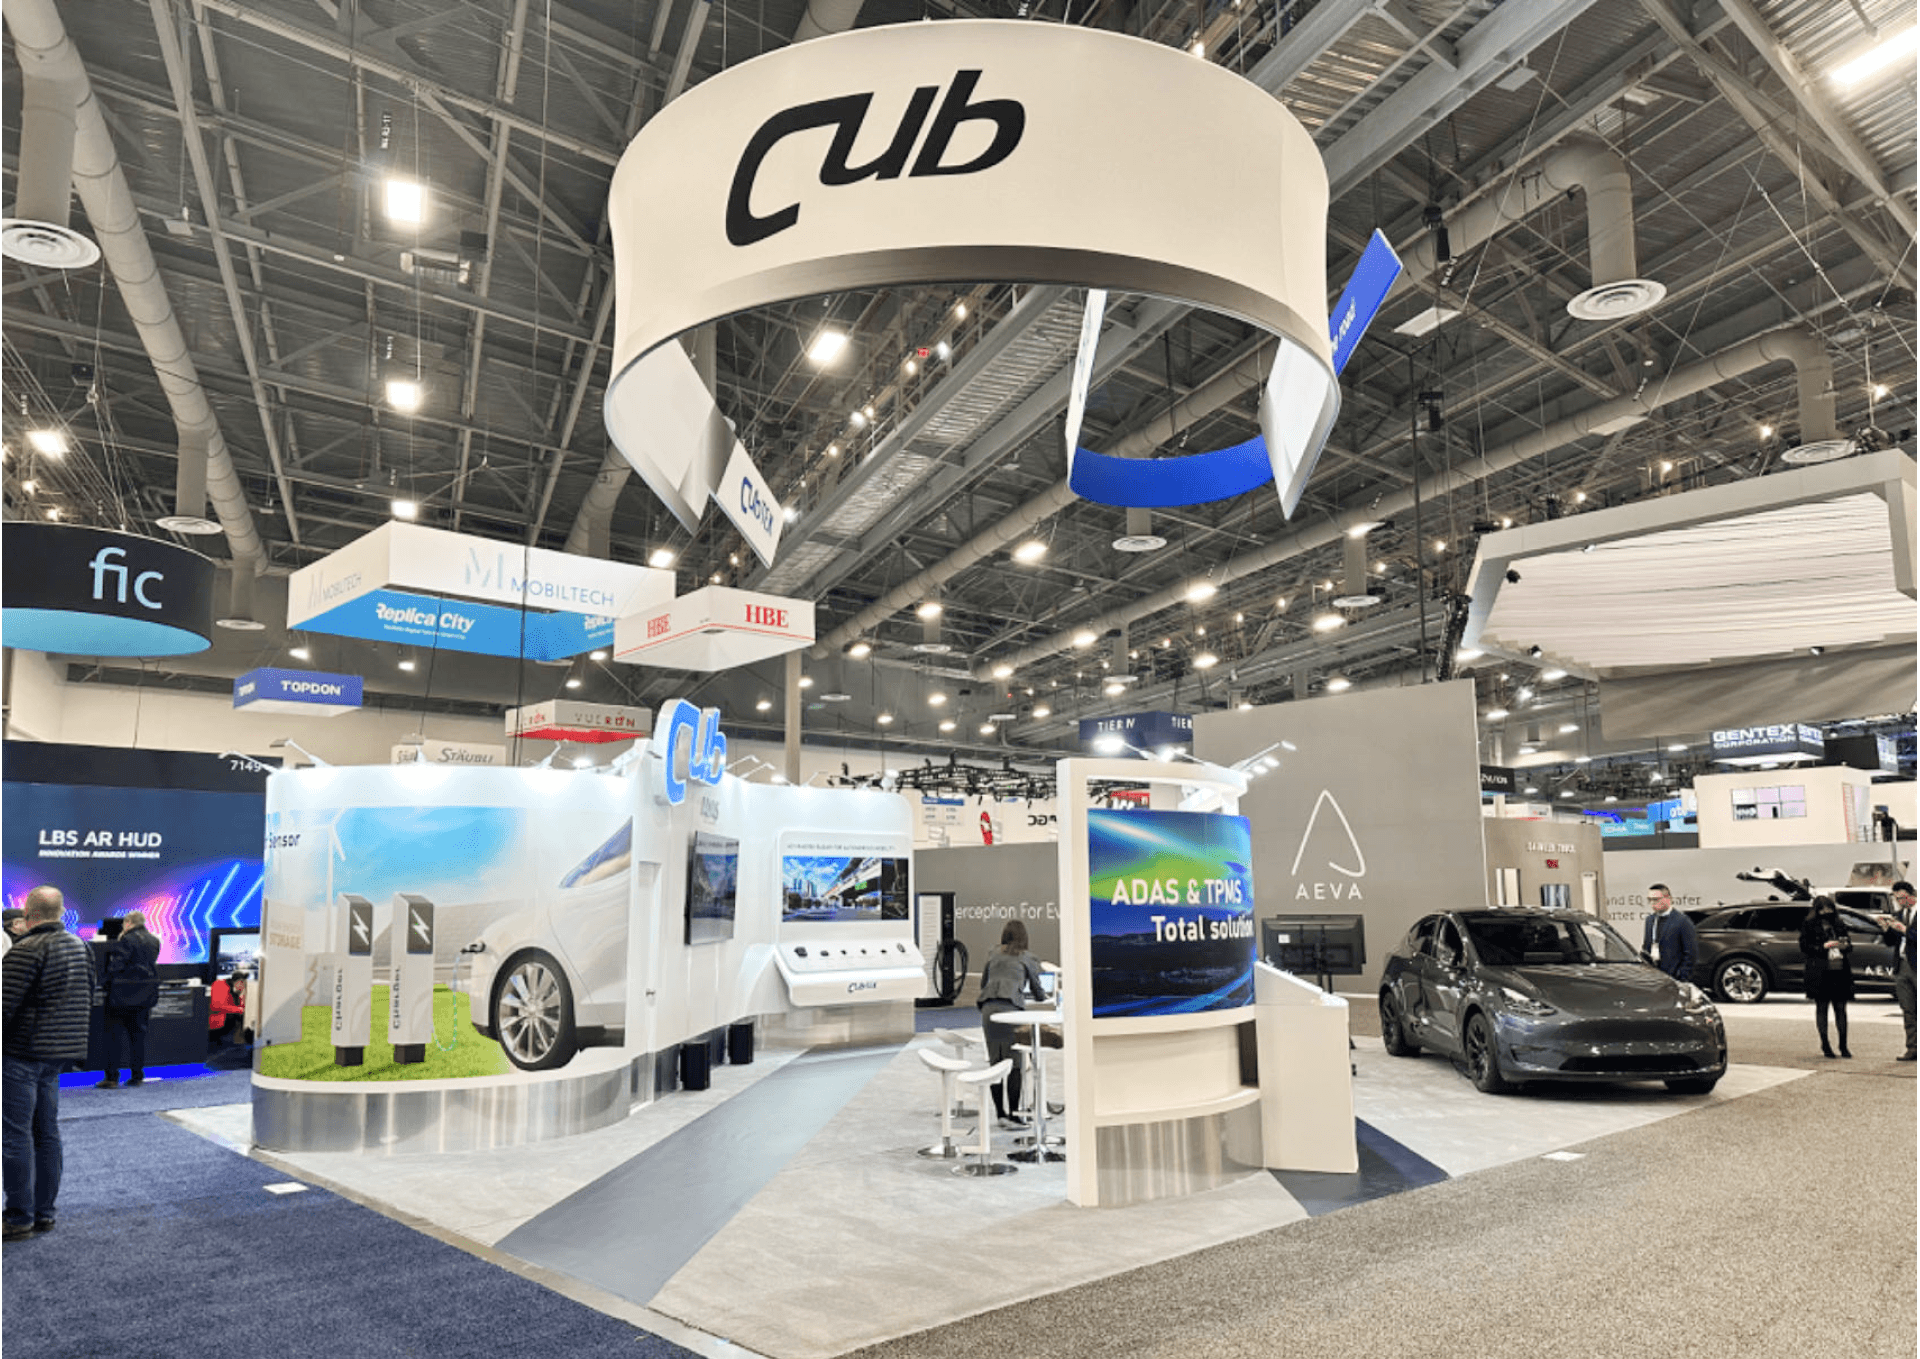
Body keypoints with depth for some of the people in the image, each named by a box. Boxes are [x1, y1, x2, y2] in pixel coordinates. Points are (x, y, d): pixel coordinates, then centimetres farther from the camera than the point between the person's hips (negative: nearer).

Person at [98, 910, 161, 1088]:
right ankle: (137, 1075, 13)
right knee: (138, 1033, 12)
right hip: (145, 995, 6)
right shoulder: (154, 942, 7)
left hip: (123, 994, -6)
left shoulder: (126, 940, -13)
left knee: (114, 1034, 2)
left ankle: (112, 1077, 1)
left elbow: (114, 966, -15)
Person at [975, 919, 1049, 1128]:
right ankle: (1013, 1114, -4)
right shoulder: (1027, 959, 13)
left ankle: (1000, 1113, 11)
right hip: (1009, 1007, -4)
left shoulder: (993, 955, 22)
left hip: (988, 1008, 4)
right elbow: (1038, 993, 22)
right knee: (1014, 1063, 0)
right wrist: (1043, 998, 44)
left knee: (995, 1062, 9)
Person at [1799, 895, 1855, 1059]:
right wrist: (1823, 946, -15)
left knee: (1841, 1008, 3)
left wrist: (1846, 945, -2)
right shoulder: (1808, 926, 2)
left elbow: (1849, 945, 20)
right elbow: (1804, 947, -3)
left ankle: (1843, 1046, 9)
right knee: (1821, 1007, 1)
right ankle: (1825, 1044, 9)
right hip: (1821, 973, -4)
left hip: (1840, 971, 4)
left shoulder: (1838, 925, 16)